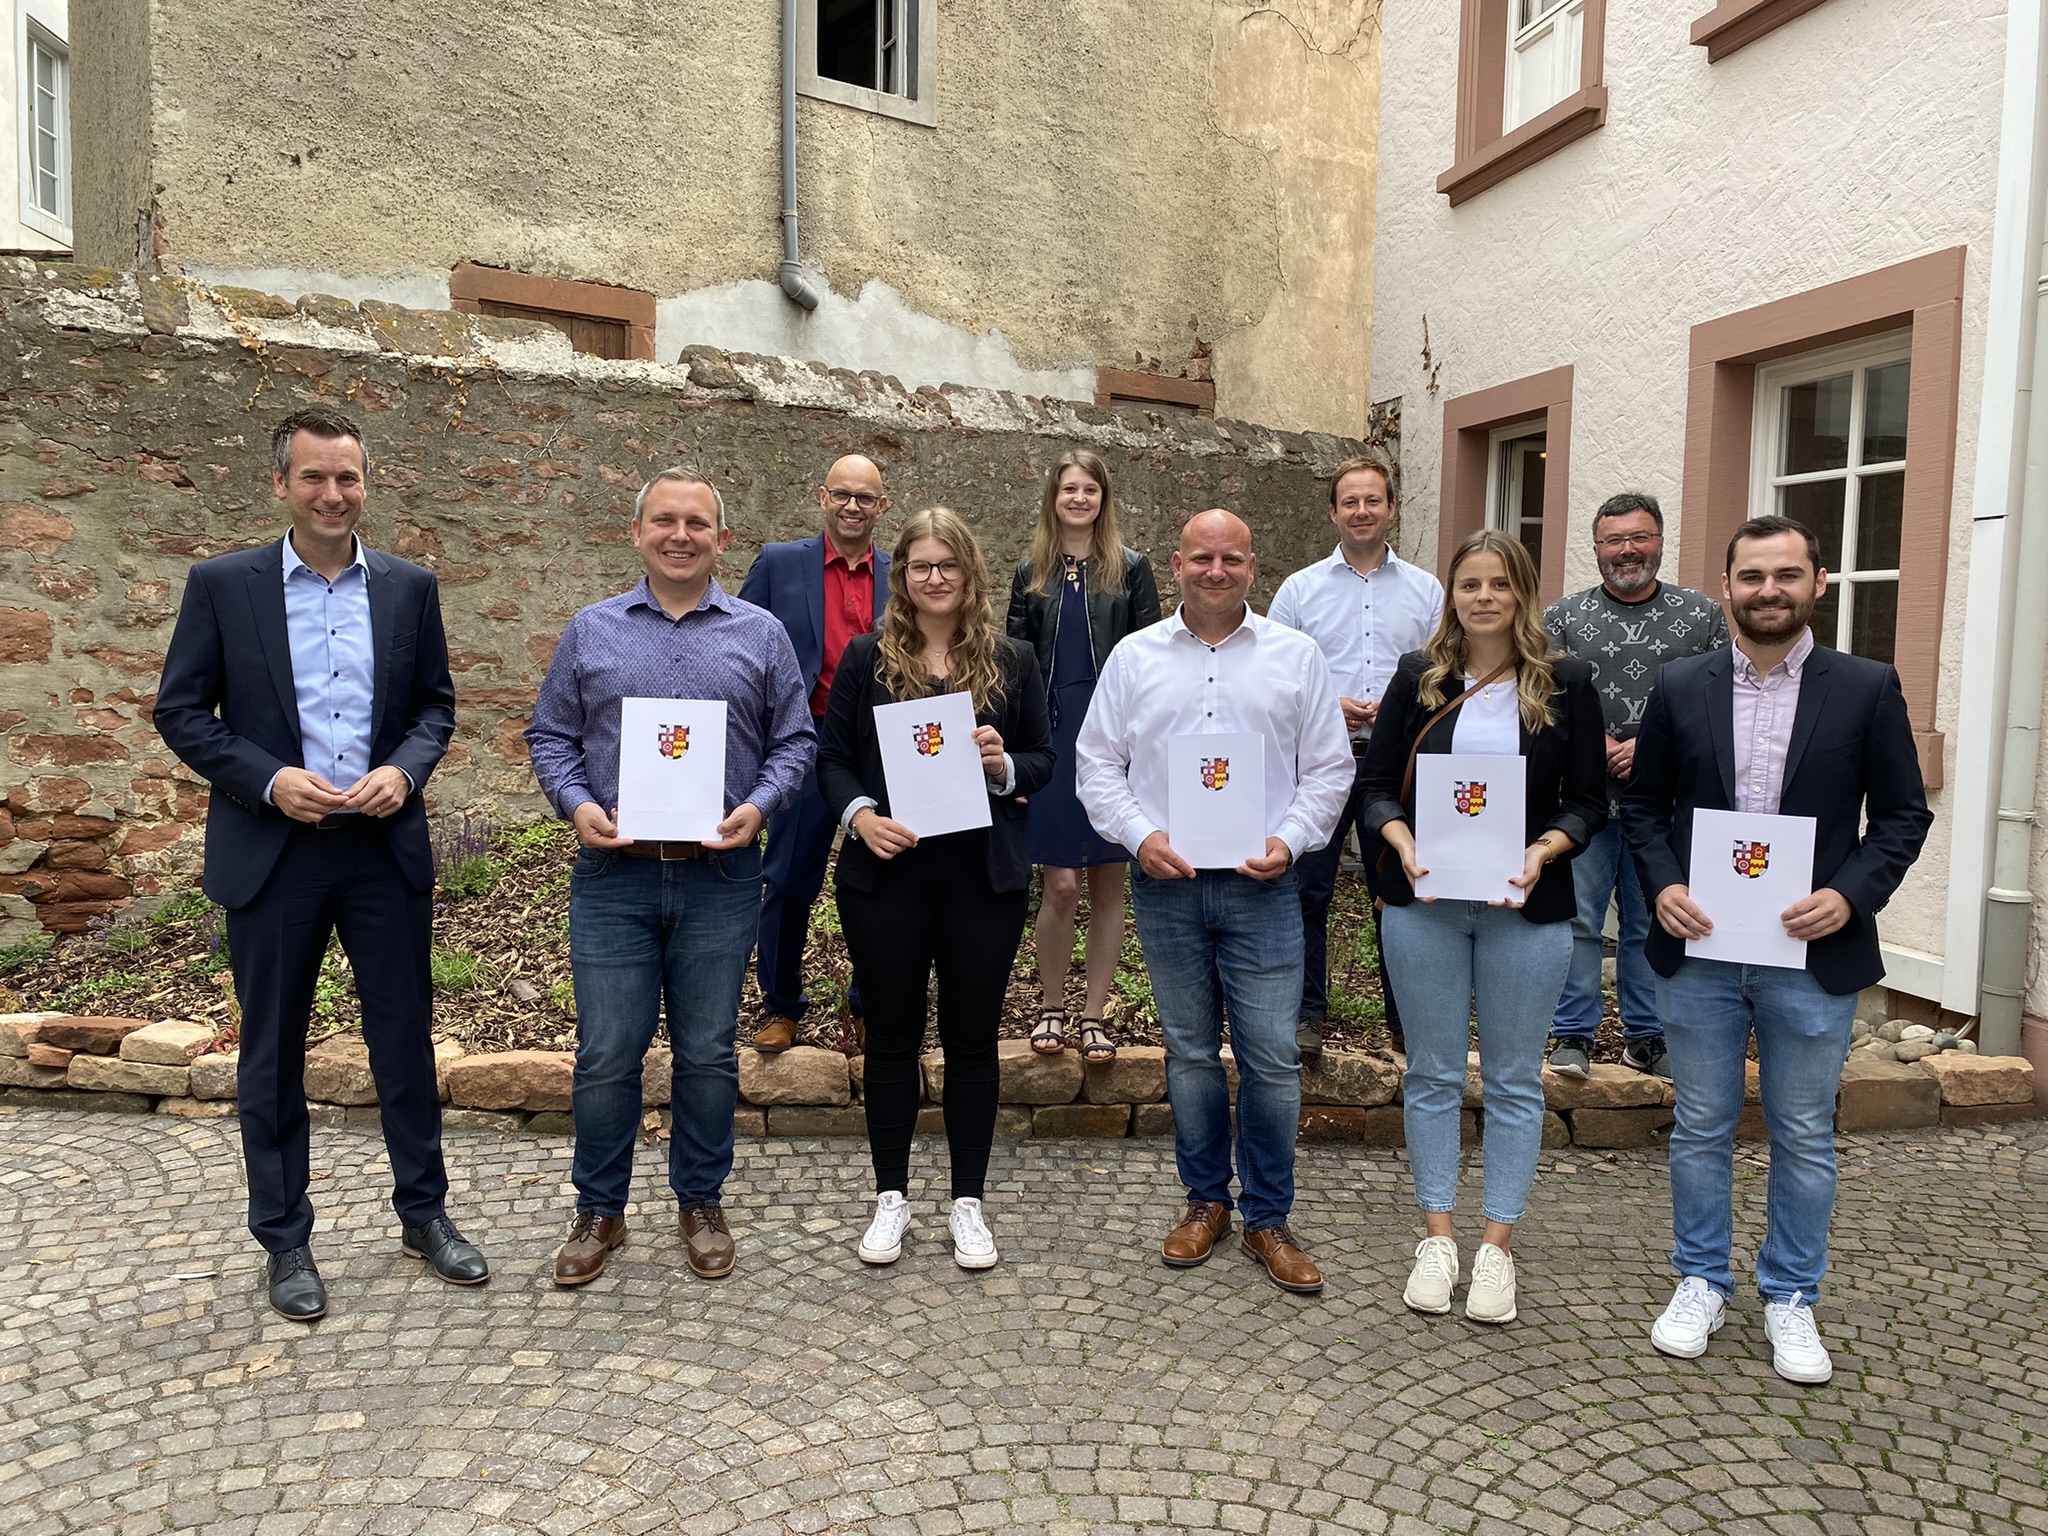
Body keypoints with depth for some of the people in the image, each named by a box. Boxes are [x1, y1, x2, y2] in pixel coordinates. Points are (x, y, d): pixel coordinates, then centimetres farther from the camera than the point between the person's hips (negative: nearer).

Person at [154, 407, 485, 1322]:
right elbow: (179, 710, -1)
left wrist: (404, 769, -11)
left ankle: (423, 1212, 26)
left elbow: (437, 703, 8)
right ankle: (283, 1241, 25)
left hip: (385, 844, 1)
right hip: (271, 851, -1)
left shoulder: (409, 587, 5)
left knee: (405, 1033, 9)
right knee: (272, 1050, 10)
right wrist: (269, 780, -14)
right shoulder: (222, 584, -1)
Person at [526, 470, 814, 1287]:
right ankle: (599, 1210, 24)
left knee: (708, 1053, 10)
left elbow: (794, 741, 6)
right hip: (613, 875, 0)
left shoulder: (760, 635, 5)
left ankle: (701, 1204, 28)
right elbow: (551, 736, 9)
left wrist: (758, 806, -11)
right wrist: (578, 805, -8)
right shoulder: (590, 631, 7)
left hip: (721, 877, 0)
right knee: (606, 1056, 5)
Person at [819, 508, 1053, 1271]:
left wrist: (1004, 765, -14)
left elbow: (1043, 758, 8)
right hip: (885, 874, 0)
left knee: (973, 1036, 9)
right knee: (891, 1035, 10)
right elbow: (832, 757, 3)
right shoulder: (866, 657, 2)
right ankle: (891, 1196, 25)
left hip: (984, 878, 1)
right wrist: (860, 814, -15)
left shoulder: (1010, 661, 4)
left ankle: (969, 1201, 23)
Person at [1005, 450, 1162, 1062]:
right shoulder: (1031, 575, 10)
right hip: (1052, 741, 1)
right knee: (1061, 886, -1)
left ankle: (1094, 1015, 16)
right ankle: (1051, 1008, 17)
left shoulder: (1132, 569, 5)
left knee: (1108, 884, 5)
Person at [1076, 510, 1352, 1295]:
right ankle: (1206, 1200, 29)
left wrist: (1289, 841, -10)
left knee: (1272, 1056, 0)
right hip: (1165, 882, 1)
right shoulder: (1135, 656, 6)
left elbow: (1329, 769, 5)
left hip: (1261, 885, -1)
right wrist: (1140, 836, -9)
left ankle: (1268, 1218, 18)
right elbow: (1097, 763, 6)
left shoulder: (1296, 656, 4)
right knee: (1189, 1050, 12)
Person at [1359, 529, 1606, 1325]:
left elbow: (1589, 801, 2)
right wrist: (1402, 842, -15)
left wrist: (1544, 850, -17)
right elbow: (1378, 784, 4)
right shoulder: (1418, 677, 4)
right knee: (1432, 1073, 9)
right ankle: (1437, 1236, 22)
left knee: (1514, 1079, 8)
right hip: (1424, 902, 1)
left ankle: (1497, 1245, 21)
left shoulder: (1566, 683, 1)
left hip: (1527, 908, -1)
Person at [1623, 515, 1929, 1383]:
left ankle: (1789, 1298, 29)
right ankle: (1701, 1284, 29)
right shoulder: (1679, 687, 3)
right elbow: (1643, 806, 6)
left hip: (1813, 954, -1)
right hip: (1697, 951, 1)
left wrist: (1852, 895, -14)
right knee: (1701, 1128, 12)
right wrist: (1662, 886, -10)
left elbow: (1903, 814, 1)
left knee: (1804, 1138, 11)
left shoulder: (1868, 688, 0)